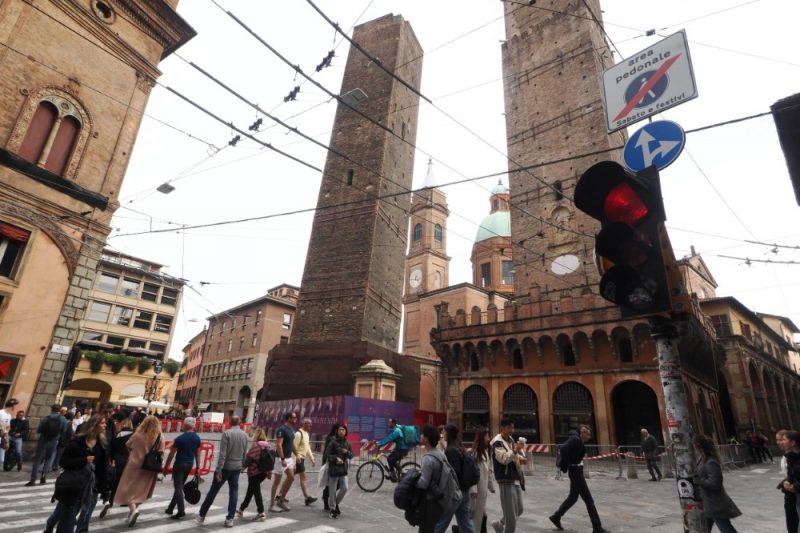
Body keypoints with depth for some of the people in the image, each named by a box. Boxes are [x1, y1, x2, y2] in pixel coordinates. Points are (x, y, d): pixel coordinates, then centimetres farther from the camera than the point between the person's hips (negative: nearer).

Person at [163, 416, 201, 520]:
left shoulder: (180, 438, -13)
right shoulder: (197, 438, 3)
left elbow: (172, 454, -9)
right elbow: (197, 453, 6)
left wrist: (165, 466, 0)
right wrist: (198, 467, 12)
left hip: (179, 464, -6)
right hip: (189, 464, 6)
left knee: (178, 487, -2)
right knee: (179, 486, 18)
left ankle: (181, 511, -9)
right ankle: (170, 508, 28)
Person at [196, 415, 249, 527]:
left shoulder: (227, 433, -12)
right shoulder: (245, 435, 3)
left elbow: (222, 454, -17)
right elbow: (245, 454, 8)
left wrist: (218, 470, -15)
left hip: (226, 467, -4)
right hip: (237, 468, 4)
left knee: (213, 491, 10)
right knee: (234, 491, 9)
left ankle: (202, 515, 22)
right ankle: (230, 518, 7)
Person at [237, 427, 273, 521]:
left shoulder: (255, 444, -15)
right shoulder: (269, 445, 5)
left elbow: (249, 458, -14)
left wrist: (243, 466, 4)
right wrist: (269, 472, 14)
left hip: (254, 472, -7)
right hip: (264, 472, 7)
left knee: (256, 491, 2)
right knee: (250, 490, 22)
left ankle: (261, 513, 1)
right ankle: (241, 509, 37)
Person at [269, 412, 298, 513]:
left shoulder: (291, 430, 10)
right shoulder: (282, 430, -18)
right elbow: (278, 445, -23)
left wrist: (295, 454, 18)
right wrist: (282, 459, -26)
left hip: (289, 458, 9)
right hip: (281, 459, -9)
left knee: (291, 478, 7)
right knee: (277, 482, 0)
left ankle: (281, 499, 20)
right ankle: (272, 505, 10)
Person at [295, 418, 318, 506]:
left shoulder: (307, 434, 13)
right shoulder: (299, 434, -17)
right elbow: (294, 448, -20)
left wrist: (312, 459, 16)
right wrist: (294, 462, -22)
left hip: (302, 458, 9)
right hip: (298, 459, -9)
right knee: (303, 478, -4)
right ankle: (307, 498, 2)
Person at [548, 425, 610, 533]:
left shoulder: (579, 440, 10)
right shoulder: (575, 439, -19)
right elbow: (563, 448, -32)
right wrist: (568, 463, -22)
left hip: (577, 471, 10)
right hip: (575, 471, -10)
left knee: (573, 497, 18)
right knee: (588, 499, 0)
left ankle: (556, 517, 27)